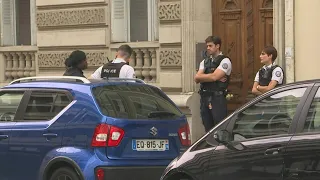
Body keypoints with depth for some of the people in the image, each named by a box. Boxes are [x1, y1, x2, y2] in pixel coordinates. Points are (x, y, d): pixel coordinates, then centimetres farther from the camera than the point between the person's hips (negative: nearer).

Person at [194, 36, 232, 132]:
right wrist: (210, 76, -9)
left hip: (217, 98, -7)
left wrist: (203, 76, -1)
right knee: (208, 129, 10)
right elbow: (197, 78, 3)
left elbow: (214, 77, -16)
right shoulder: (205, 62, 17)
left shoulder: (225, 61, -4)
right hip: (204, 98, 7)